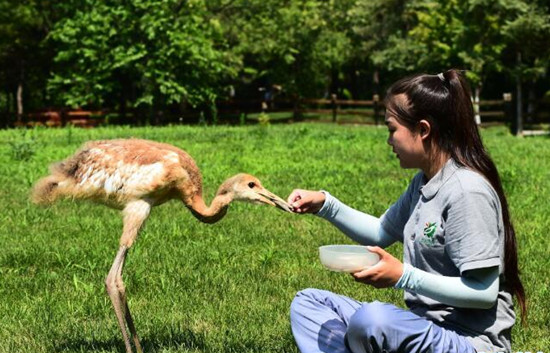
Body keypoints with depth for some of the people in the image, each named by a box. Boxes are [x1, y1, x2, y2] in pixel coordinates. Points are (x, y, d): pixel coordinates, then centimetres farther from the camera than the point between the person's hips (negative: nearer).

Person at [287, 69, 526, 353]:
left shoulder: (467, 191, -18)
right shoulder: (423, 182, 10)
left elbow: (484, 293, -20)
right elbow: (380, 233, 25)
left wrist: (403, 276, -22)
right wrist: (325, 205, 12)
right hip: (424, 326, 10)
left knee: (371, 320, -38)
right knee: (307, 303, 10)